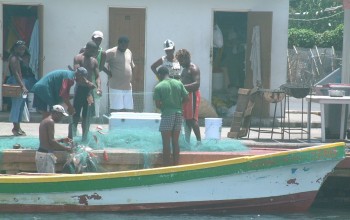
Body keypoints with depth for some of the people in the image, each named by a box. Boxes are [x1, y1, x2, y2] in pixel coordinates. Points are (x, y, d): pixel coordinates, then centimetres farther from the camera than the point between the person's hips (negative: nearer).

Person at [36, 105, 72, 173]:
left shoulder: (44, 121, 17)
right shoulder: (50, 122, -13)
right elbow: (51, 141, -19)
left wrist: (62, 140, 23)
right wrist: (65, 148, -11)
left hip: (40, 153, 10)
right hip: (46, 155, -10)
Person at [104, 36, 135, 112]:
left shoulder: (129, 52, 15)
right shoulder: (111, 52, -6)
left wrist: (130, 79, 15)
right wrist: (108, 72, -10)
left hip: (128, 88, 7)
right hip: (116, 88, -7)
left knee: (128, 110, 5)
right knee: (116, 110, -8)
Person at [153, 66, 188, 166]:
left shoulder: (159, 87, -8)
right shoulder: (179, 84, 3)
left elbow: (157, 104, -10)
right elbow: (186, 97, 3)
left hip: (167, 114, -4)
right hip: (178, 114, 4)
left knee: (166, 142, 1)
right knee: (175, 141, 11)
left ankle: (166, 166, 0)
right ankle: (176, 164, 13)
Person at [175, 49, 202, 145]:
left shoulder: (193, 68, -12)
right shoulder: (185, 69, 18)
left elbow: (197, 84, -22)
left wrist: (183, 87, -28)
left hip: (192, 94, -10)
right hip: (185, 95, 10)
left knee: (192, 119, -12)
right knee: (186, 119, 11)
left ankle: (199, 140, -10)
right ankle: (187, 141, 15)